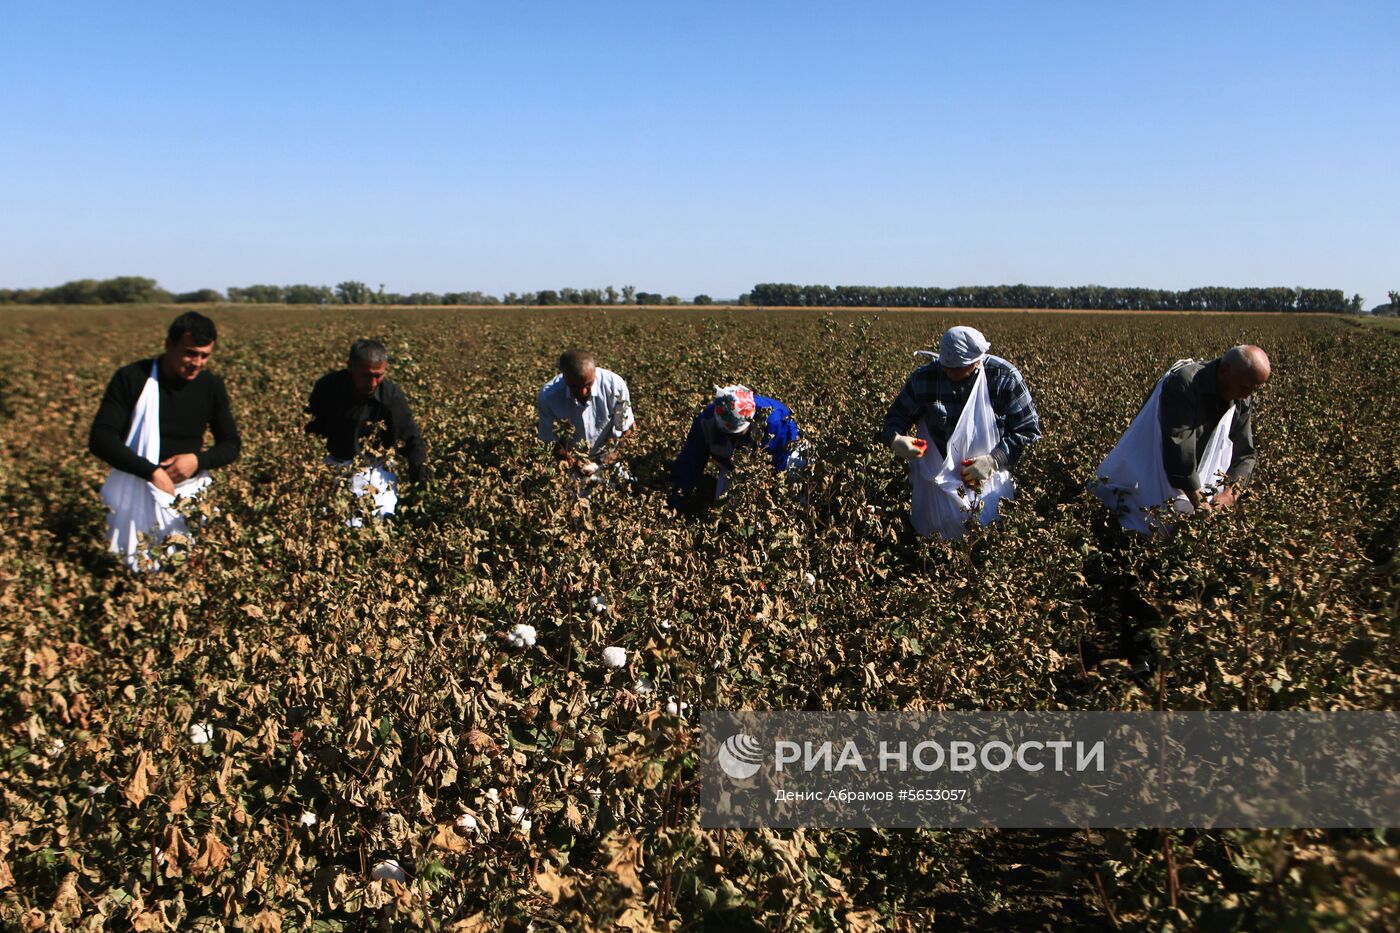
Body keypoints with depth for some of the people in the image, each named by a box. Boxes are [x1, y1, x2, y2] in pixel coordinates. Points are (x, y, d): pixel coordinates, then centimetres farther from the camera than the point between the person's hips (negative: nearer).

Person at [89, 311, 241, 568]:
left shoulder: (212, 386, 0)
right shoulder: (132, 379, -9)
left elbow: (232, 445, 6)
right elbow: (100, 439, -15)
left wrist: (198, 460, -15)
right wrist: (152, 472, -26)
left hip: (189, 494, 3)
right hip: (139, 493, -2)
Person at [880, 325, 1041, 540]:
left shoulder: (1005, 378, -13)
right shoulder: (924, 378, -10)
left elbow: (1029, 429, -7)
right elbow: (896, 416, 2)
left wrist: (994, 460, -20)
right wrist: (894, 439, -22)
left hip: (990, 487, 0)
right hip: (937, 486, 0)